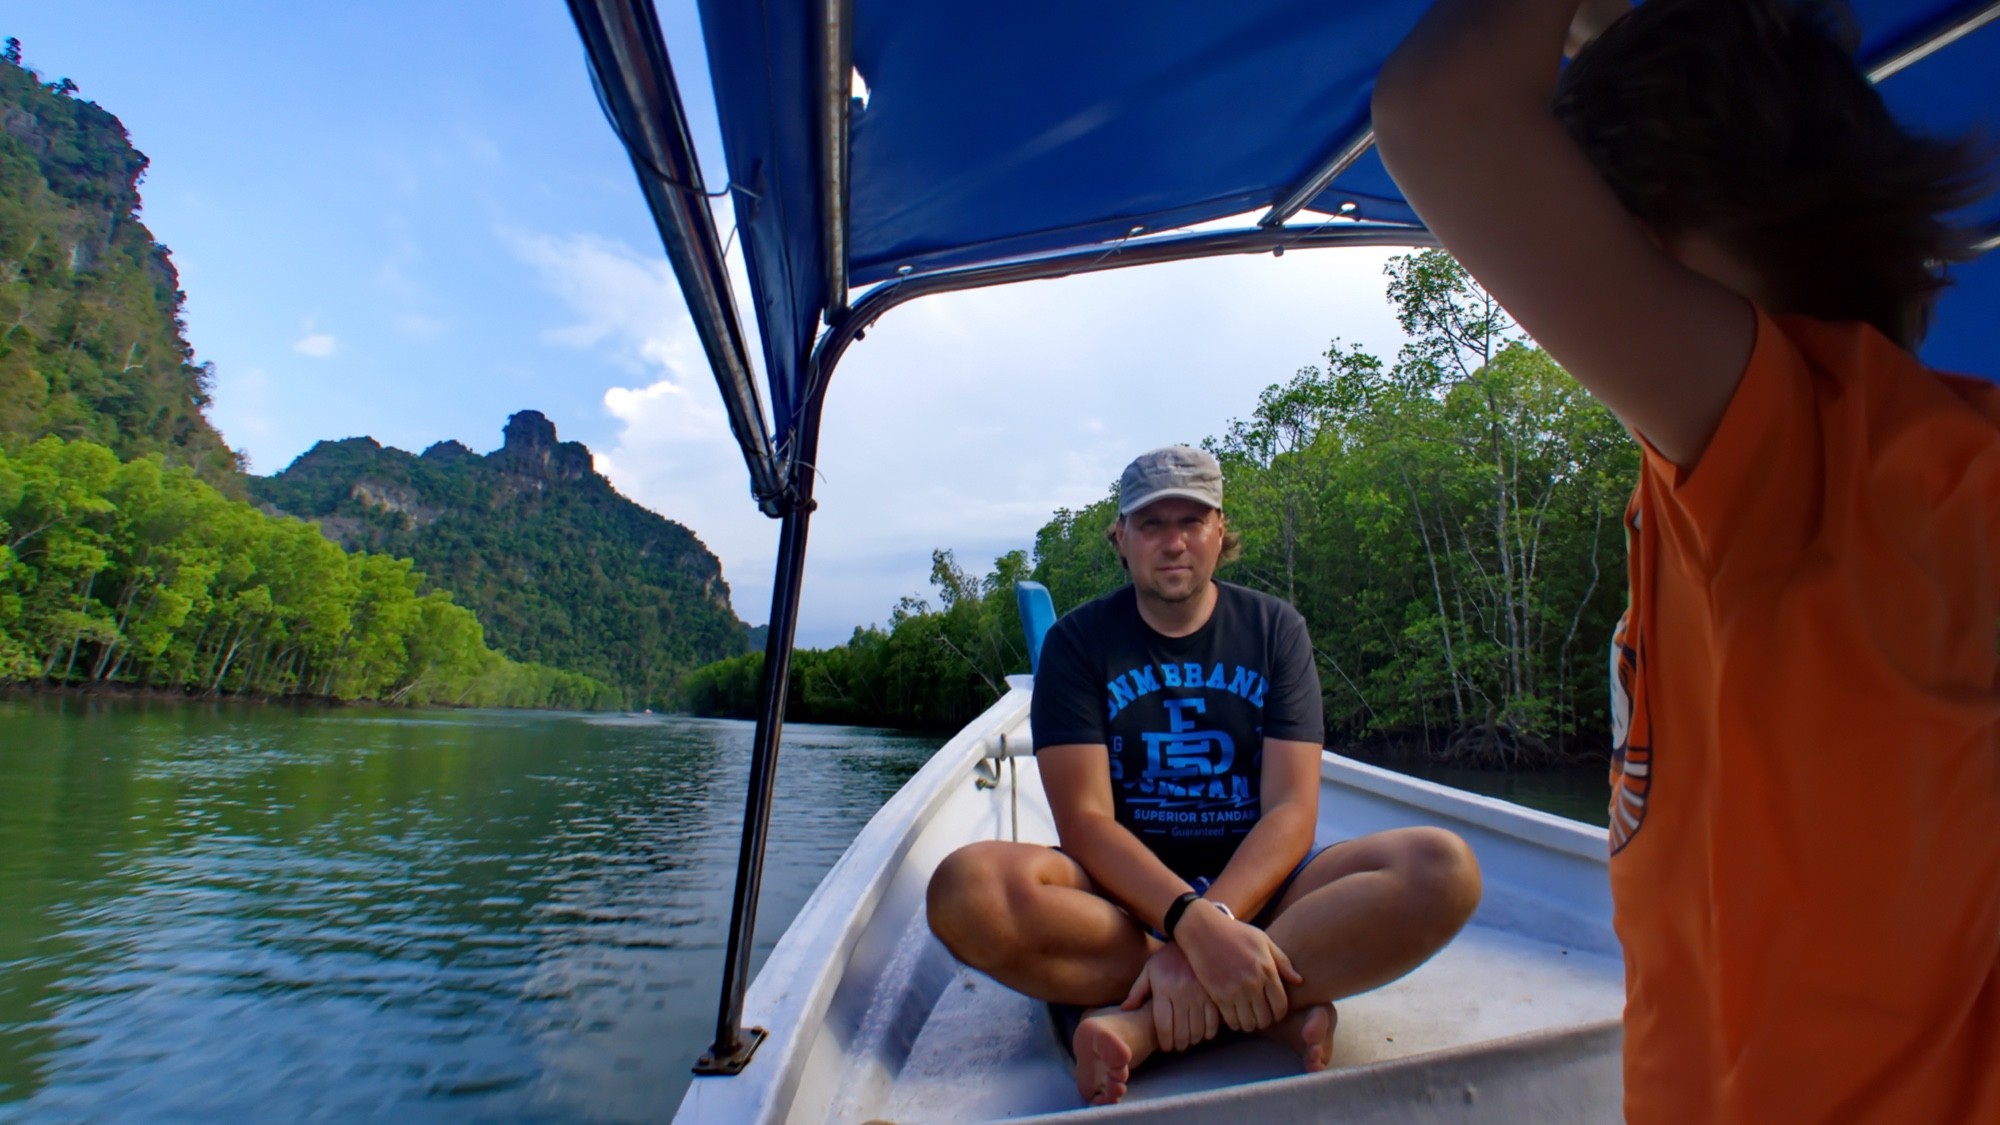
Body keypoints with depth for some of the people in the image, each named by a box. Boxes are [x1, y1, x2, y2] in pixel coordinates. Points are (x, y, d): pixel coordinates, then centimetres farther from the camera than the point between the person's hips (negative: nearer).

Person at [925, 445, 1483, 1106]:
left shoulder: (1275, 629, 2)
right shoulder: (1077, 641, -3)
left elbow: (1291, 810, -8)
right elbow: (1084, 820, -13)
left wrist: (1204, 935, -24)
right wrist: (1193, 924, -29)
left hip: (1259, 886, 2)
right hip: (1124, 895, -1)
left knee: (1443, 867, -25)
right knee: (968, 888, -31)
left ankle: (1142, 1023, -26)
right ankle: (1277, 1005, -20)